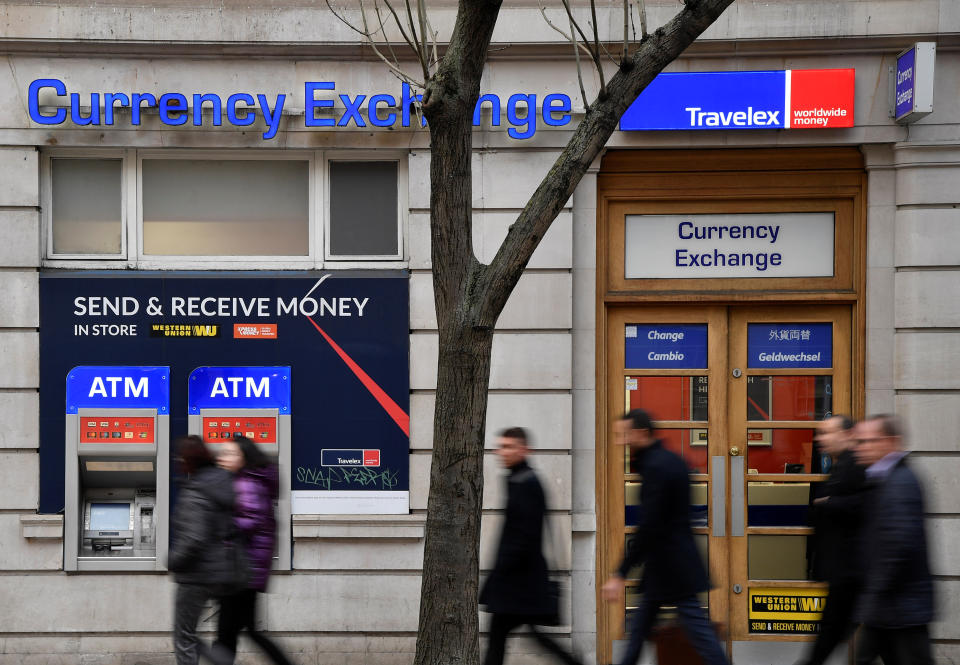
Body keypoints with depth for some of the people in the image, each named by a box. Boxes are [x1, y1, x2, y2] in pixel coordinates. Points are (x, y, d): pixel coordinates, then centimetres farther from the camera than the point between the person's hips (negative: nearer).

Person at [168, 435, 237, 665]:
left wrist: (173, 560, -11)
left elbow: (194, 539, -27)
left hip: (197, 575, -8)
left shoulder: (195, 494, -19)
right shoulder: (224, 486, 6)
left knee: (184, 639, 5)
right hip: (221, 573, 8)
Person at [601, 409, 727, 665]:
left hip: (669, 565, -10)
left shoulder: (656, 467, -19)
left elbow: (648, 527, -23)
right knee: (639, 627, 15)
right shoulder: (670, 460, 11)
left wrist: (620, 575, -21)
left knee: (698, 630, -7)